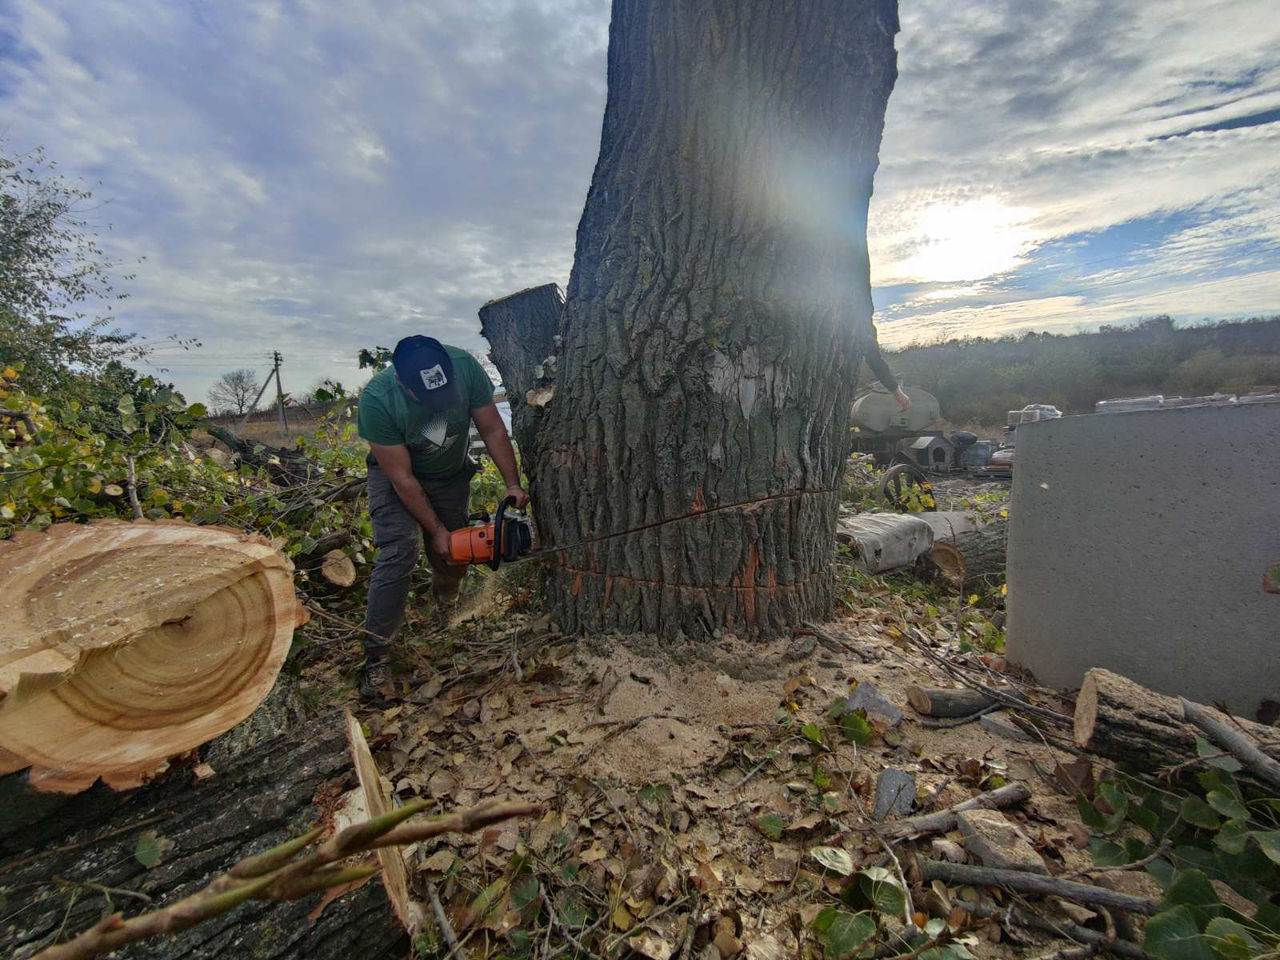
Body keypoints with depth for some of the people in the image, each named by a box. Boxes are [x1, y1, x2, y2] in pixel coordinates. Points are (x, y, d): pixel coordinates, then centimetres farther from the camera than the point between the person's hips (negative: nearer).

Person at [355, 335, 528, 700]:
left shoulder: (465, 366, -30)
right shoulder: (376, 400, -35)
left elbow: (493, 430, -17)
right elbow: (402, 478, -27)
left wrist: (513, 485, -22)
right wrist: (436, 531, -22)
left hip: (452, 474, 3)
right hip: (395, 473, -3)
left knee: (453, 559, 7)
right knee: (399, 553, -21)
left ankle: (445, 609, 43)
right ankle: (376, 658, -10)